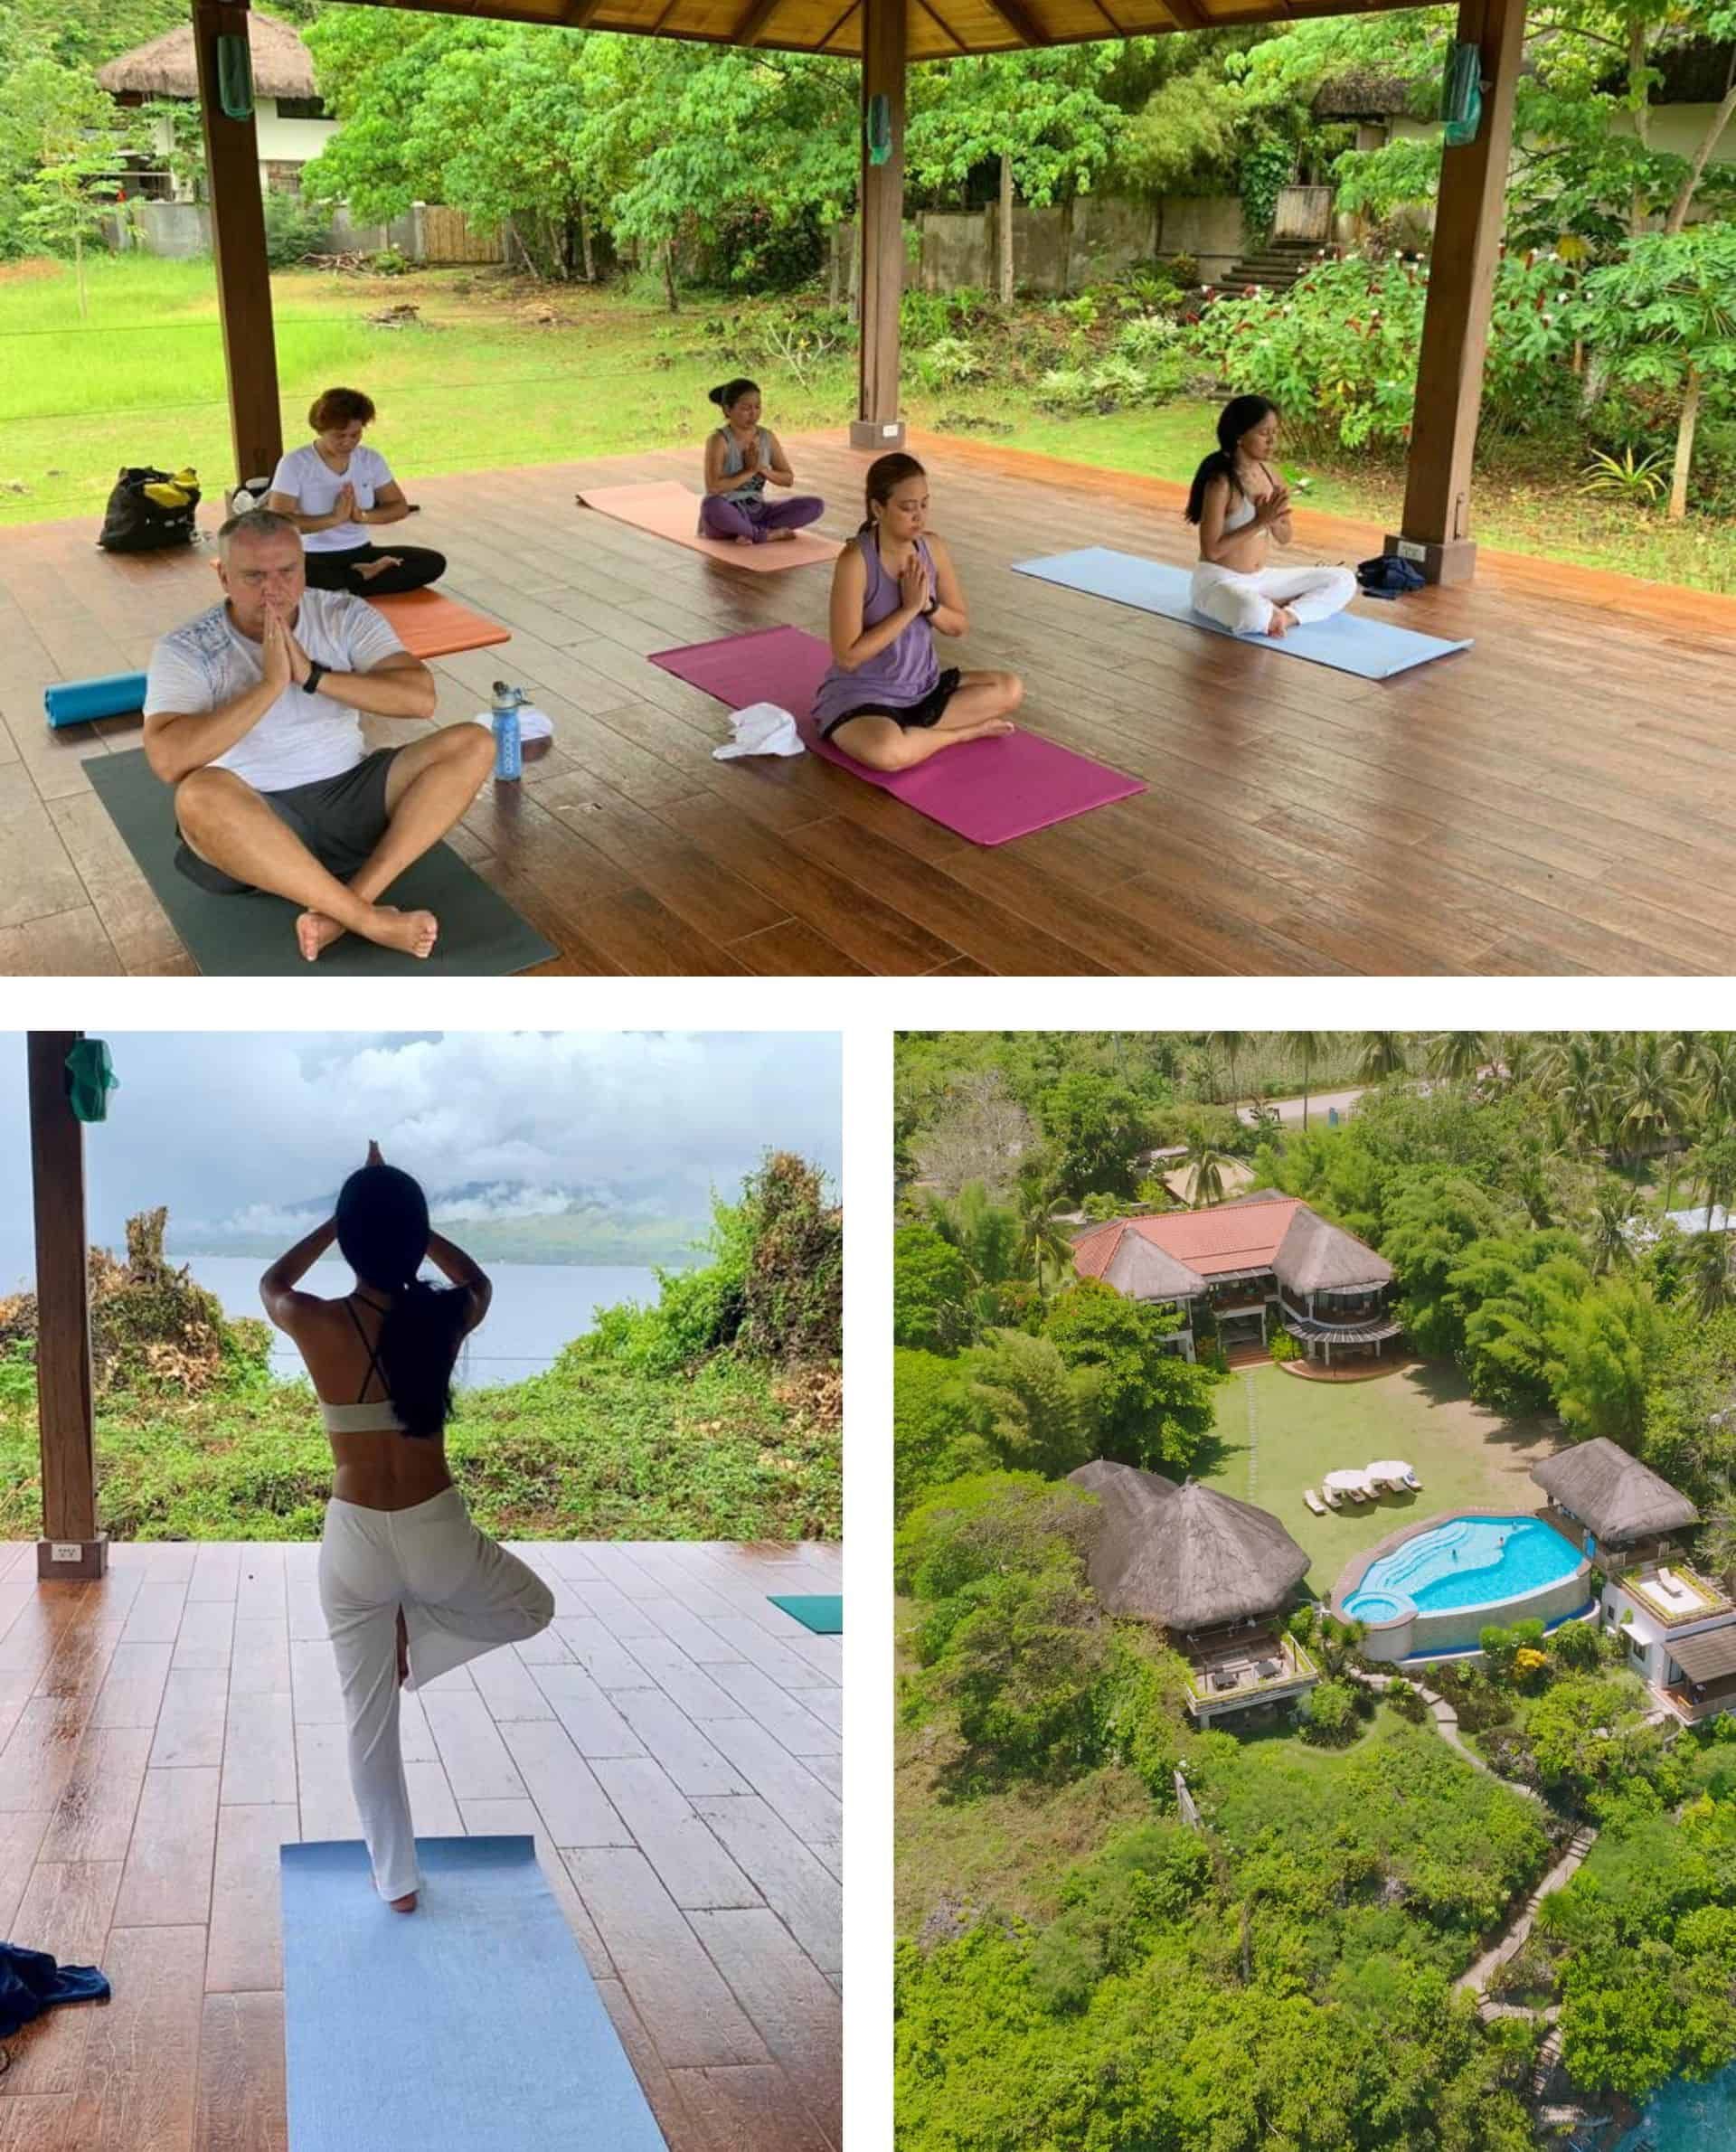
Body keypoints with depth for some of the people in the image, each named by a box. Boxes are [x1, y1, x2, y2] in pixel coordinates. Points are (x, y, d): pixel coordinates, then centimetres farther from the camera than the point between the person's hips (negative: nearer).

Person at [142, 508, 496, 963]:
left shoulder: (346, 616, 2)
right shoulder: (185, 649, -7)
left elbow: (420, 698, -12)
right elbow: (168, 760, -24)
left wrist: (313, 676, -19)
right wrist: (271, 684, -23)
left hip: (350, 794, 4)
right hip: (258, 819, -3)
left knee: (472, 745, -16)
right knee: (201, 795, -38)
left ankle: (350, 902, -28)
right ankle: (372, 920, -33)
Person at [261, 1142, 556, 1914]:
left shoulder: (317, 1324, -12)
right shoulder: (444, 1315, -9)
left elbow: (271, 1283, 15)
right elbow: (477, 1279, 18)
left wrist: (343, 1217, 17)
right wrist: (407, 1219, 20)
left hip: (355, 1541, 1)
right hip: (437, 1534, -1)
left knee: (369, 1721, 18)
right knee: (535, 1607, 30)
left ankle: (395, 1880, 28)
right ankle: (413, 1636, 12)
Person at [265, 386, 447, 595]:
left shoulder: (371, 459, 5)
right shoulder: (294, 463, -9)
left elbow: (400, 507, 8)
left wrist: (362, 515, -12)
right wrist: (334, 518, -22)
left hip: (361, 553, 4)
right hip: (314, 558, -4)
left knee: (434, 562, -17)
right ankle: (363, 577, -18)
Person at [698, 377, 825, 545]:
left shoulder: (767, 438, 4)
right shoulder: (719, 440, -13)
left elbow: (788, 479, 8)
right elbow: (713, 488, -23)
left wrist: (762, 469, -11)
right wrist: (749, 471, -18)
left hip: (756, 512, 5)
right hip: (727, 515, -5)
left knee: (815, 505, -11)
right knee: (711, 506, -42)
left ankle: (749, 532, -19)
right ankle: (769, 534, -23)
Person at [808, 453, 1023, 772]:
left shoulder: (933, 548, -2)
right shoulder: (855, 561, -21)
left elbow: (959, 625, 7)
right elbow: (847, 657, -23)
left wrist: (927, 604, -15)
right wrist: (909, 608, -23)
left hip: (923, 685, 6)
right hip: (861, 693, -6)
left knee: (1010, 689, -6)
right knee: (887, 752, -38)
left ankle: (912, 730, -8)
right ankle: (967, 731, -10)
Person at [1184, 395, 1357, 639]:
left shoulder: (1267, 472, 5)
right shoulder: (1221, 483, -18)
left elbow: (1284, 538, 12)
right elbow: (1211, 551, -20)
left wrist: (1275, 518, -11)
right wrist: (1259, 521, -22)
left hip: (1260, 579, 8)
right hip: (1218, 582, -8)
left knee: (1343, 580, 1)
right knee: (1254, 616, -43)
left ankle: (1286, 616, -15)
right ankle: (1275, 615, -11)